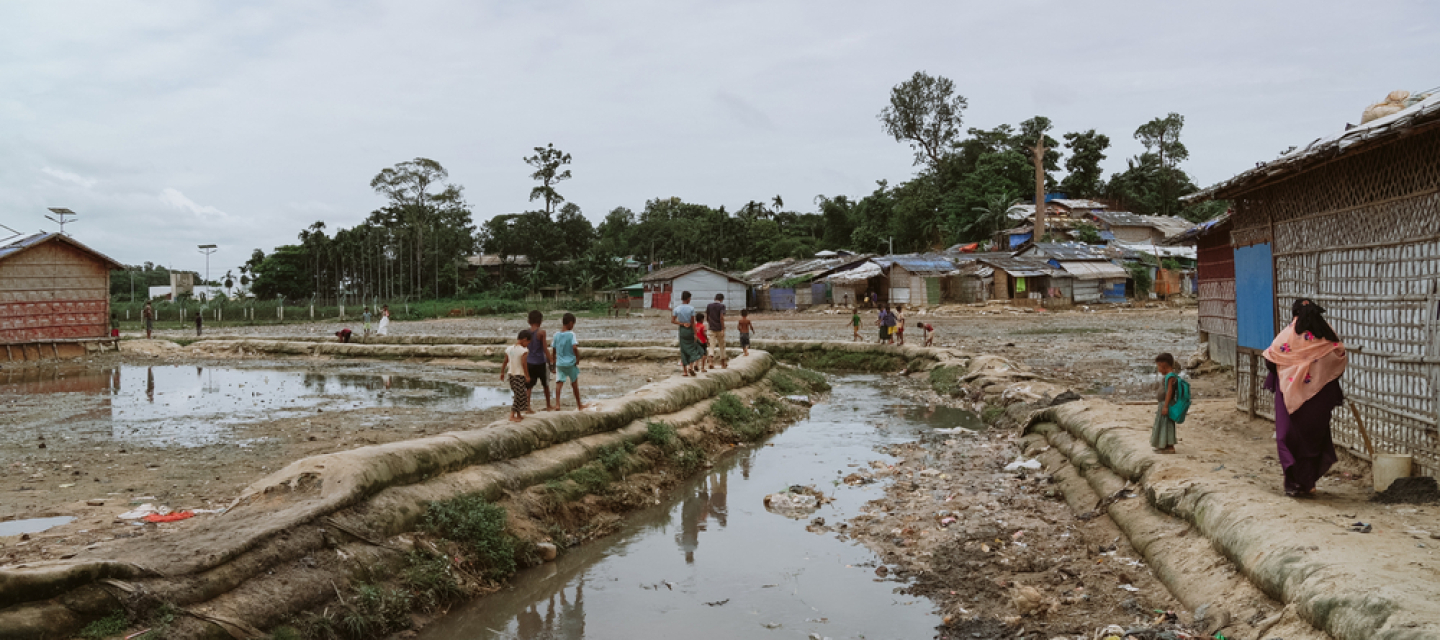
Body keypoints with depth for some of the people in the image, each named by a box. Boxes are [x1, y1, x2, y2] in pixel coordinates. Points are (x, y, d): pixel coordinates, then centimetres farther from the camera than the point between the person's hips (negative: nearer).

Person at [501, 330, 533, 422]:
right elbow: (524, 364, -19)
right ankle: (512, 416, -7)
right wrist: (527, 376, -13)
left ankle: (519, 415, 25)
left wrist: (502, 373, 20)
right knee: (519, 396, -2)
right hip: (519, 375, -8)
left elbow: (505, 362, 10)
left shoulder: (509, 349, 5)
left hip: (511, 374, 8)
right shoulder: (524, 350, -15)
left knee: (519, 395, 18)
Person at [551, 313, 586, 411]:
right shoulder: (571, 334, -11)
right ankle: (579, 405, 27)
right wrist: (578, 358, -10)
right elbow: (574, 347, -24)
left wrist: (553, 362, 20)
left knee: (559, 383, -1)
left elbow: (553, 350, 8)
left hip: (559, 363, 3)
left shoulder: (557, 335, 3)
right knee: (574, 384, 13)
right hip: (571, 363, -3)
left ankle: (557, 404, -17)